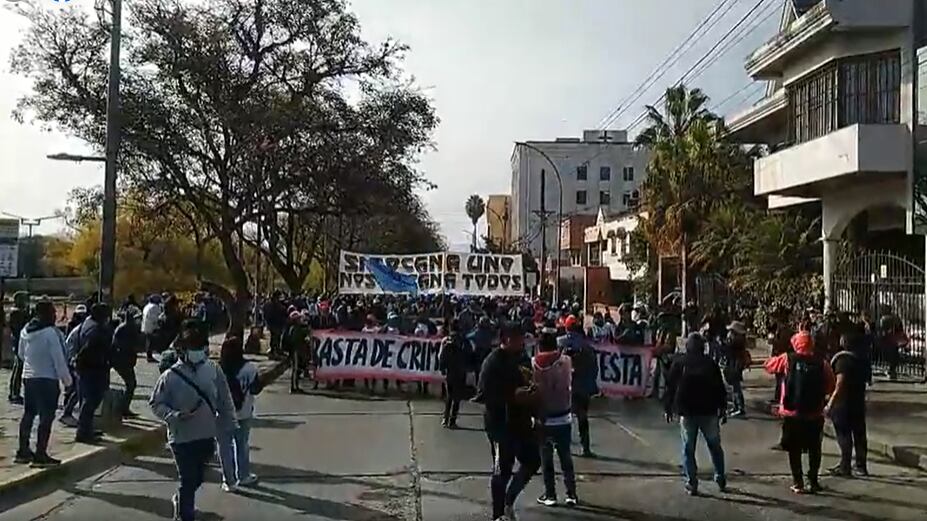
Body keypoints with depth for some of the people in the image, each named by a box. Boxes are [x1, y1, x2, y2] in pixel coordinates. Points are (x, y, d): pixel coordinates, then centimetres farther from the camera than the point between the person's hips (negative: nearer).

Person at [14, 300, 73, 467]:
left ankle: (23, 451, 26)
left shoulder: (25, 330, 5)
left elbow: (21, 354, 17)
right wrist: (66, 378, -8)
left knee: (28, 414, 18)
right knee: (46, 417, -2)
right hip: (47, 379, -8)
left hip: (28, 377, 8)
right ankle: (40, 455, -1)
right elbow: (59, 359, -16)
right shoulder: (51, 332, -18)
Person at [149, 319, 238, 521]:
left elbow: (224, 400, 3)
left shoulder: (214, 370, -6)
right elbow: (155, 403, -5)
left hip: (207, 435, 4)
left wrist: (230, 425, 3)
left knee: (198, 478, 21)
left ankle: (180, 501, 50)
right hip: (182, 437, -4)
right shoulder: (171, 376, -15)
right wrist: (174, 416, -21)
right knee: (188, 480, 2)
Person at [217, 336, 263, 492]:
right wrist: (261, 382, 12)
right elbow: (255, 389, -7)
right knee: (242, 446, 17)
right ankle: (243, 477, 29)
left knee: (225, 448, 10)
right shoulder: (249, 368, -12)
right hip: (243, 413, 1)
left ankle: (229, 481, 14)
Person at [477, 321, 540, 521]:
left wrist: (529, 391, 2)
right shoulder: (493, 362, -18)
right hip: (500, 423, -9)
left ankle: (508, 501, 32)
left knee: (532, 461, 15)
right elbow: (487, 395, -24)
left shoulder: (516, 358, 10)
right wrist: (514, 396, -27)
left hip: (520, 421, 9)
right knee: (502, 470, 4)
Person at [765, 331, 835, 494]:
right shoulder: (821, 363, -5)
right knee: (814, 449, 18)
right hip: (814, 414, 1)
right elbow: (830, 387, -1)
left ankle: (798, 483, 12)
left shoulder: (788, 359, -7)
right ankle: (813, 482, 21)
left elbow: (769, 365, 7)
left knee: (794, 449, 12)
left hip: (791, 413, -1)